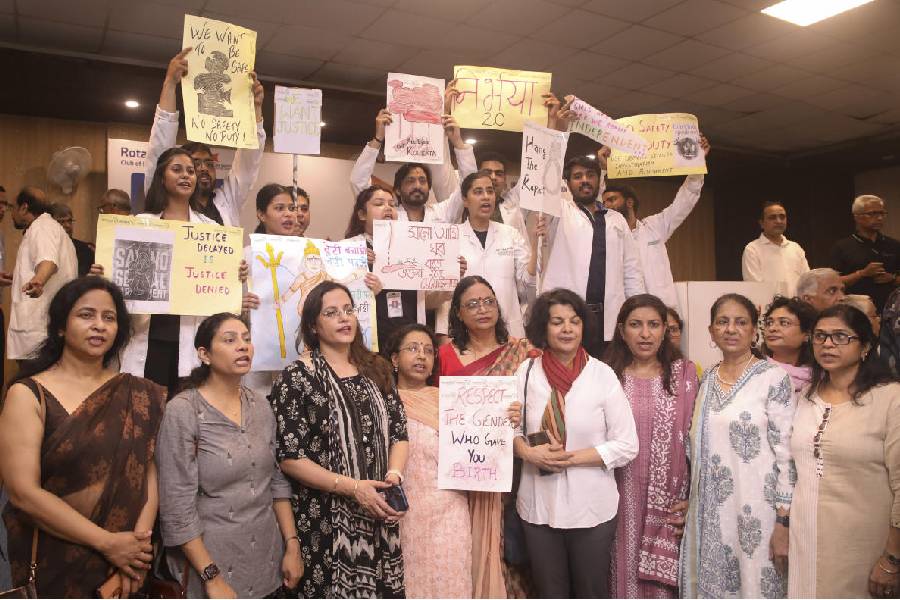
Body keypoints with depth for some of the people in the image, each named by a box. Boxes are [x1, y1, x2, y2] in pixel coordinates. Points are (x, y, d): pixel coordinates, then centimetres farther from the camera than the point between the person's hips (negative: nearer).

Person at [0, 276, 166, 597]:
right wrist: (108, 542, -17)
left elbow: (150, 470, -3)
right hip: (53, 562, -2)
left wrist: (139, 539, -18)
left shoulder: (137, 395, 0)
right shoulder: (28, 395, -8)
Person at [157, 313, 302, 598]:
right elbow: (177, 505, -15)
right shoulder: (182, 410, -14)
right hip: (211, 560, -5)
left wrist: (292, 545, 2)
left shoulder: (261, 407, 3)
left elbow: (277, 480, 8)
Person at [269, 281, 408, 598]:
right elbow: (288, 457, -11)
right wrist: (352, 487, -18)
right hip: (326, 522, -4)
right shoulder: (296, 378, -7)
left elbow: (399, 432, 9)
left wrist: (394, 475, -11)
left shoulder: (376, 369, 7)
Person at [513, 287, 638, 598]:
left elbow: (627, 446, -8)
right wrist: (528, 453, -14)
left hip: (592, 507, -2)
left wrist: (571, 457, -17)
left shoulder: (603, 375, -10)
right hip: (538, 506, 2)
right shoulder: (526, 372, -3)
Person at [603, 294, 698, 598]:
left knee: (661, 573, 8)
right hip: (622, 496, 0)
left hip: (668, 495, 0)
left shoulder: (685, 373, 3)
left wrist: (691, 497, 2)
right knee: (625, 570, 10)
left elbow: (694, 435, 5)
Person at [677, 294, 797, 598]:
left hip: (755, 514, -5)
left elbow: (786, 451, -10)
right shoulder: (706, 380, 8)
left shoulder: (773, 377, -8)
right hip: (709, 515, 5)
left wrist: (784, 522, -13)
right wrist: (691, 501, 12)